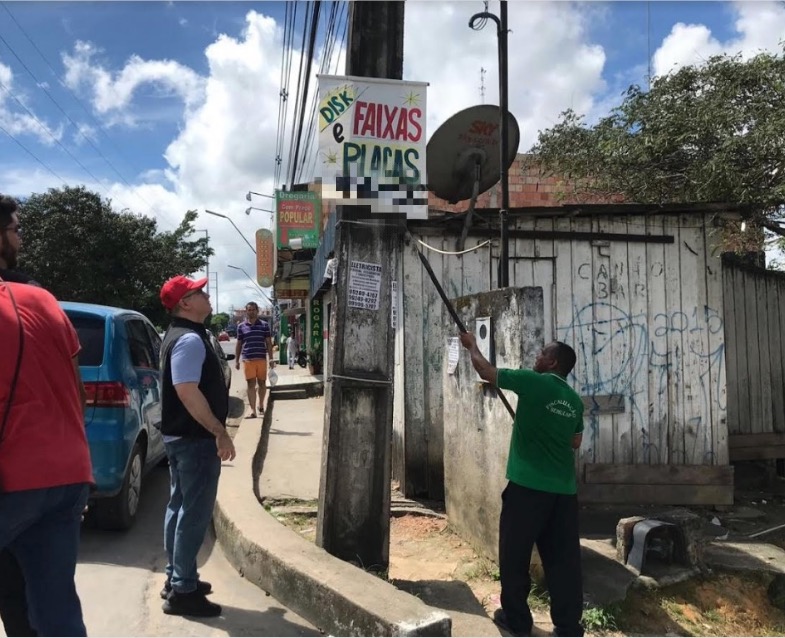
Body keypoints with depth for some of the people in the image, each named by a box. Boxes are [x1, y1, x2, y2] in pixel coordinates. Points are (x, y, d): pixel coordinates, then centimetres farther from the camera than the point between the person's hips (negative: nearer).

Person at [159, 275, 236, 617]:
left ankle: (176, 579, 30)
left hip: (181, 435, 11)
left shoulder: (180, 335, 14)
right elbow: (187, 391, -28)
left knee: (179, 508, 18)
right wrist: (220, 432, -23)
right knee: (195, 514, -2)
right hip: (196, 438, -11)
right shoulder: (190, 339, -20)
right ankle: (183, 591, 8)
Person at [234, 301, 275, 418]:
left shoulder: (264, 325, 6)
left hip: (262, 359, 1)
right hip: (247, 359, 0)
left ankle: (261, 405, 30)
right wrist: (236, 360, 7)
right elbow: (239, 344, 12)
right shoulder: (241, 326, 8)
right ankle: (253, 410, -4)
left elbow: (268, 343, 6)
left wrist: (271, 358, 0)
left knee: (262, 383, 11)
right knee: (251, 384, -3)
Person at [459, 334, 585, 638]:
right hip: (564, 490, 6)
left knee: (514, 555, 10)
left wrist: (472, 346, 15)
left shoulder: (534, 382, -8)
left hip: (528, 487, -6)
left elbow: (485, 370, -1)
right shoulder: (574, 400, 10)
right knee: (563, 559, 10)